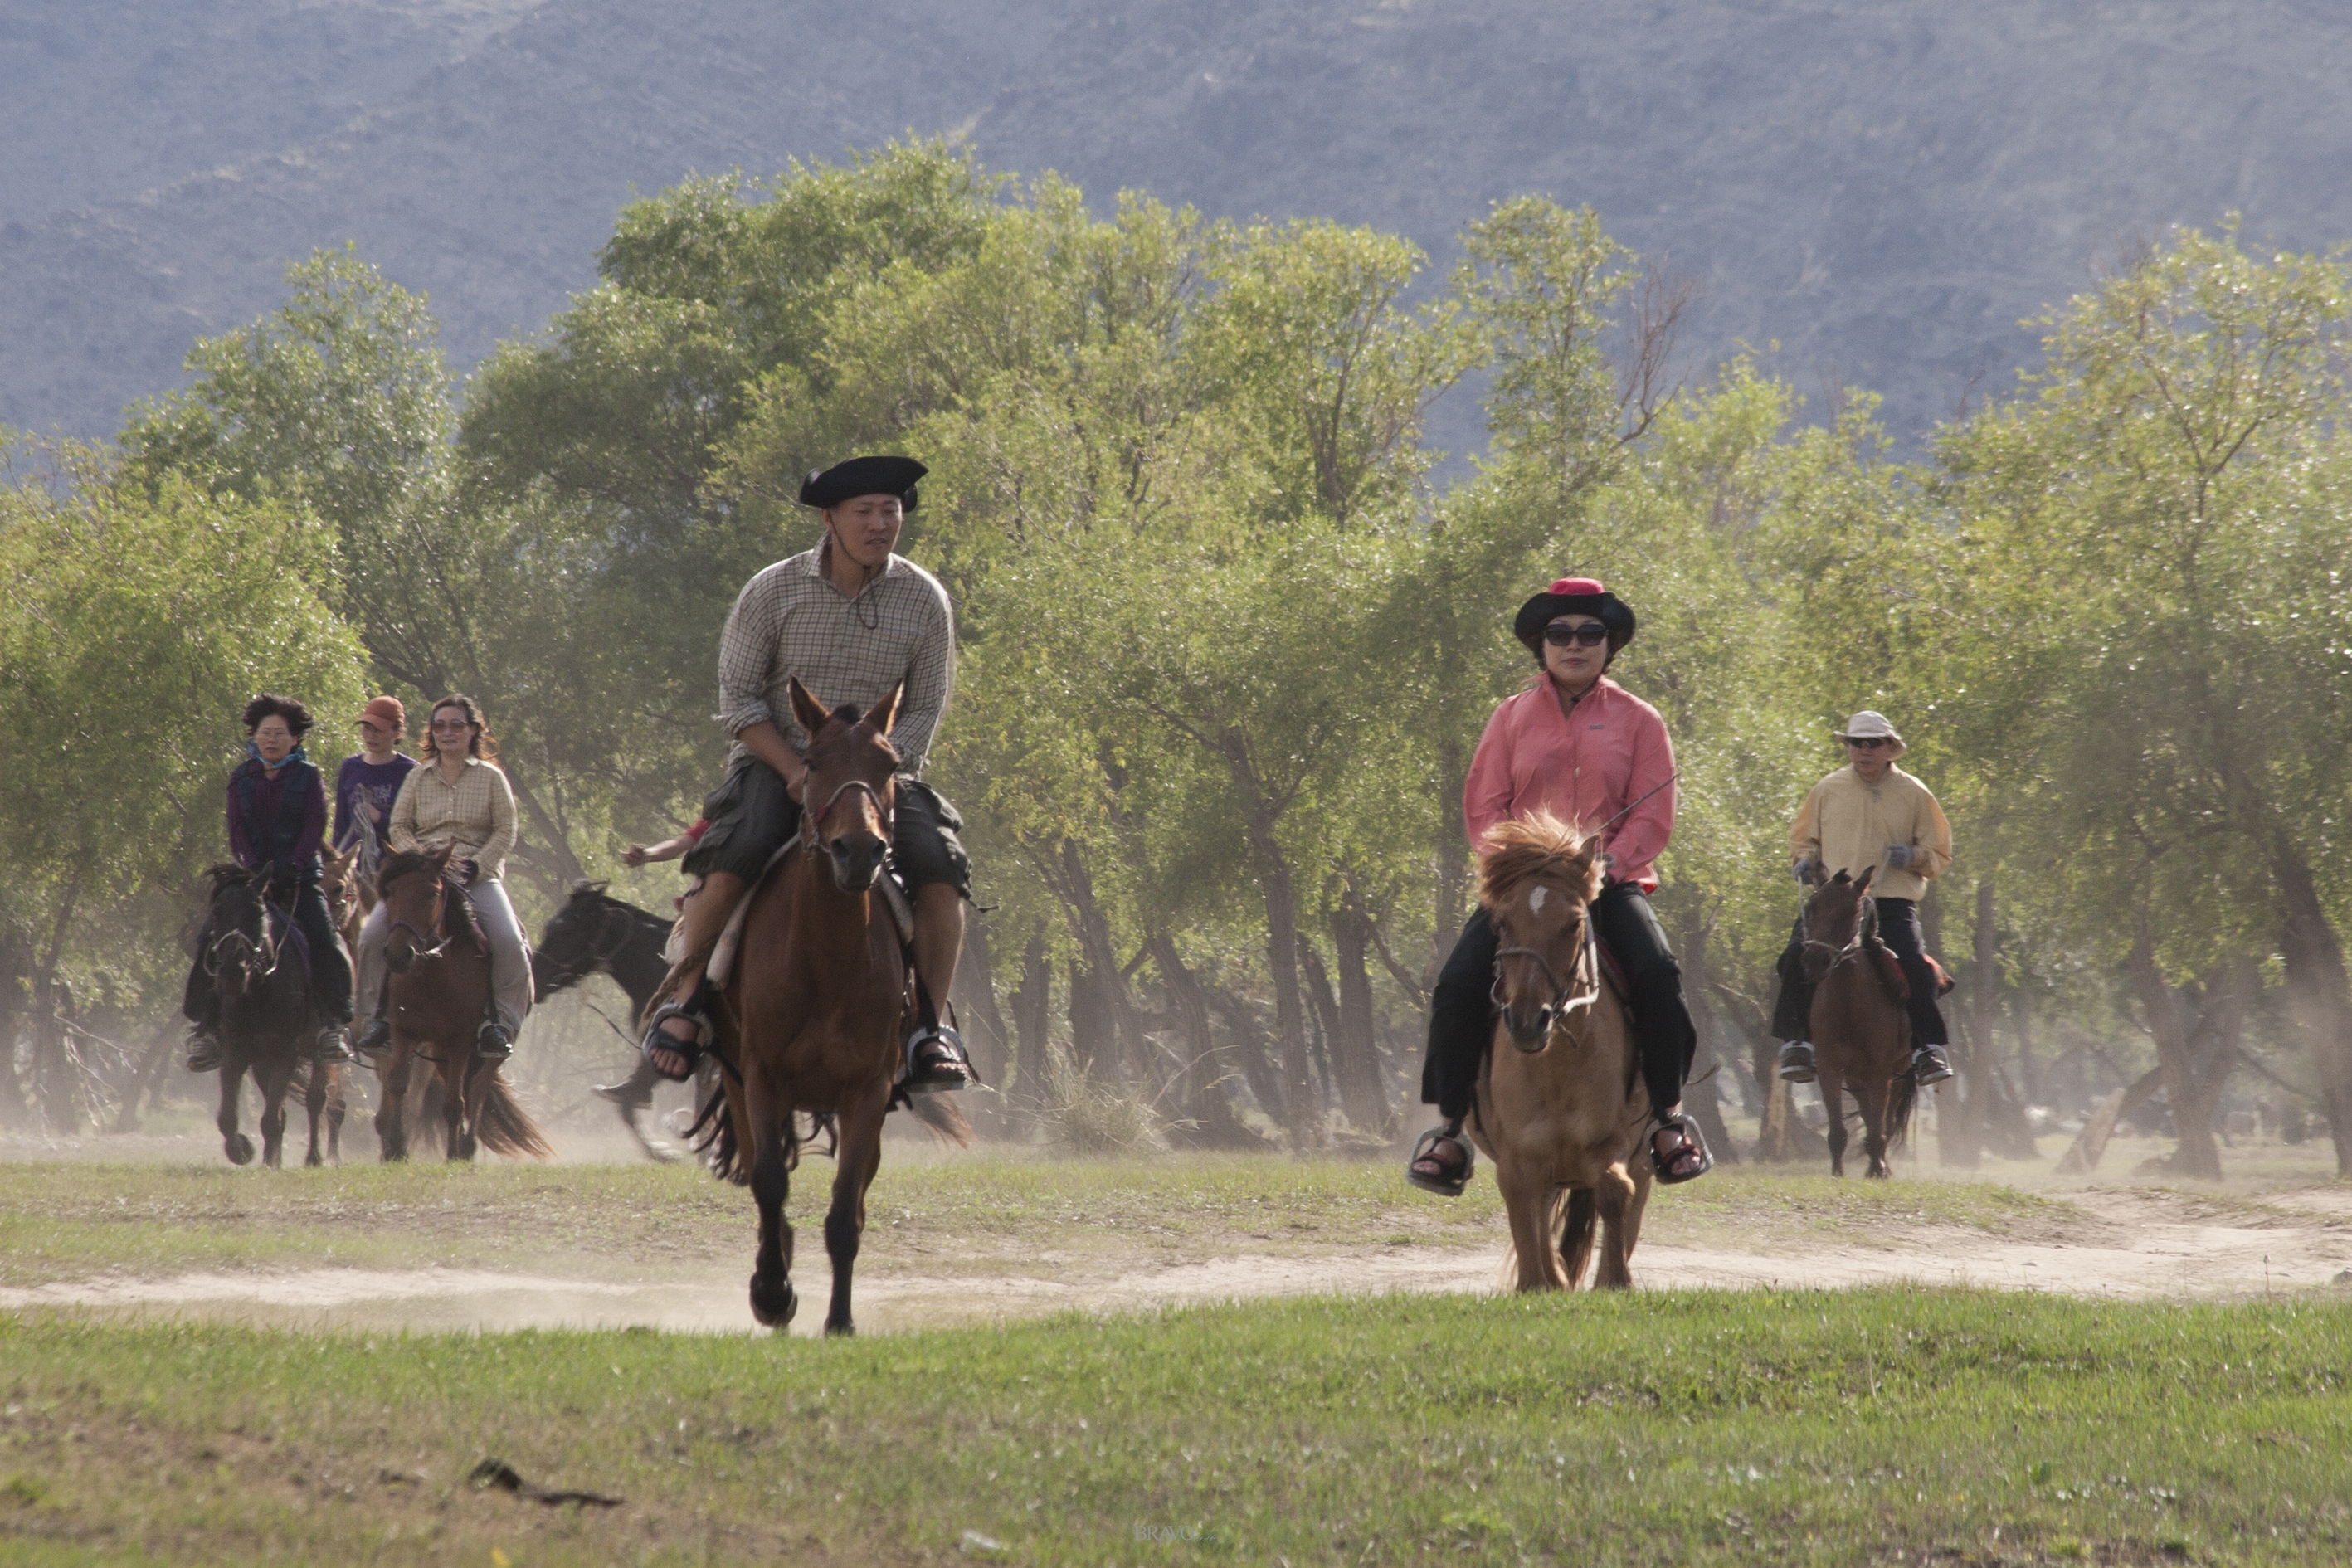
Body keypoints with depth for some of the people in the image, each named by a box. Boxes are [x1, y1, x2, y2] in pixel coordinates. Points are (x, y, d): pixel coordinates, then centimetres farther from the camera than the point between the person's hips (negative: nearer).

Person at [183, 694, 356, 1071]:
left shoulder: (307, 777, 4)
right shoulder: (242, 778, 10)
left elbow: (314, 828, -4)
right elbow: (237, 831, 3)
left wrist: (292, 867, -19)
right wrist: (253, 868, -15)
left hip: (299, 875, -2)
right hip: (254, 874, 2)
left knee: (324, 941, -23)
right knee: (212, 940, -15)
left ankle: (331, 1026, -18)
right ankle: (204, 1027, -11)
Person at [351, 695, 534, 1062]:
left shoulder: (491, 778, 8)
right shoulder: (417, 780, 13)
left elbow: (505, 831, 2)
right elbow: (398, 829, 9)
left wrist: (478, 865, -13)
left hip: (479, 876, -2)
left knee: (508, 940, -28)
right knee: (373, 934, -20)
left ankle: (501, 1022, -17)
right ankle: (381, 1014, -10)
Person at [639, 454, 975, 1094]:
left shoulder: (924, 599, -2)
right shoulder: (773, 592, -6)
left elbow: (925, 709, 1)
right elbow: (738, 699, -3)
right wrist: (796, 771, -17)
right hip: (776, 761, -2)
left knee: (940, 869, -24)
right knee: (731, 861, -30)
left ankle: (930, 1027, -13)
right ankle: (683, 1003, -15)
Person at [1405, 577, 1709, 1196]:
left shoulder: (1637, 720, 7)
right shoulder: (1513, 716, 10)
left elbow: (1653, 817, 0)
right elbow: (1483, 805, 6)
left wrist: (1609, 862, -17)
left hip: (1612, 883, -1)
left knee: (1656, 973, -28)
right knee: (1459, 984, -20)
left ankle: (1669, 1116, -12)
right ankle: (1450, 1126, -6)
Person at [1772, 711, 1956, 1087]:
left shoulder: (1913, 794, 7)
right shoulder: (1828, 791, 11)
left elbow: (1938, 852, 12)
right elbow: (1804, 837, 23)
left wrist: (1914, 857, -9)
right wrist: (1805, 861, 1)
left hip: (1893, 902, -1)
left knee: (1914, 964, -24)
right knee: (1796, 958, -21)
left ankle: (1928, 1046, -11)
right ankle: (1798, 1040, -10)